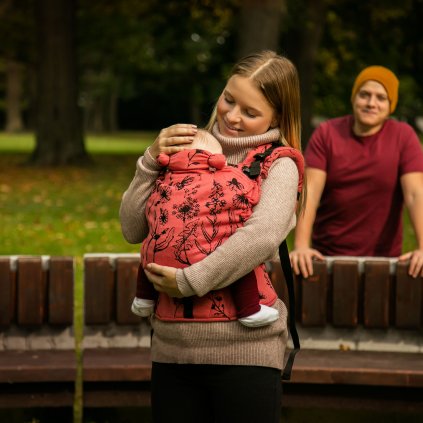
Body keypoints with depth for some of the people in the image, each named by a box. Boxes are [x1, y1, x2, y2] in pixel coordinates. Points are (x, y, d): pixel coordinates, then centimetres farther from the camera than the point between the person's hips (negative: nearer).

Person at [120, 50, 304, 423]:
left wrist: (190, 281, -21)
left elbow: (263, 235, -23)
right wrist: (152, 162, -2)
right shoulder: (191, 153, 10)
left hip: (244, 350, -4)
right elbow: (133, 230, 8)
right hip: (172, 348, 4)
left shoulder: (279, 166, -3)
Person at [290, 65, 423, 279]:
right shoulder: (326, 133, -2)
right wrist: (301, 245, -25)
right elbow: (310, 192, -11)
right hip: (327, 255, 1)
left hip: (383, 256, 0)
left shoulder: (403, 136, -3)